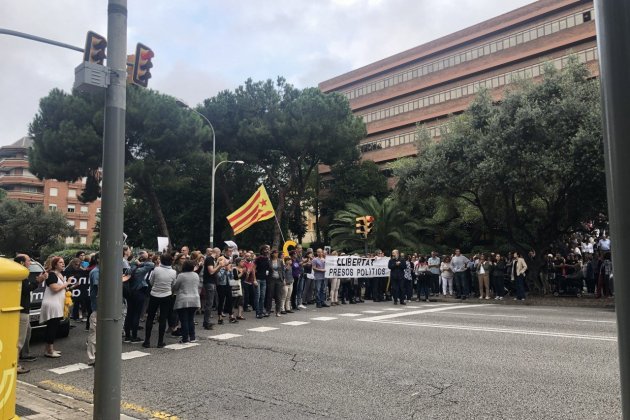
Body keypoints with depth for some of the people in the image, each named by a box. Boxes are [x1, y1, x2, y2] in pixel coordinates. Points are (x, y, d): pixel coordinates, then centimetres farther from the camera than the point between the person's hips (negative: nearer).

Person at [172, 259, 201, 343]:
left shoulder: (181, 275, -11)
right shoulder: (196, 275, 4)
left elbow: (174, 287, -4)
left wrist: (175, 292, 18)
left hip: (183, 301, -5)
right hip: (194, 300, 5)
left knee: (184, 320, 2)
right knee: (191, 319, 14)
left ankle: (185, 339, 4)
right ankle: (192, 337, 16)